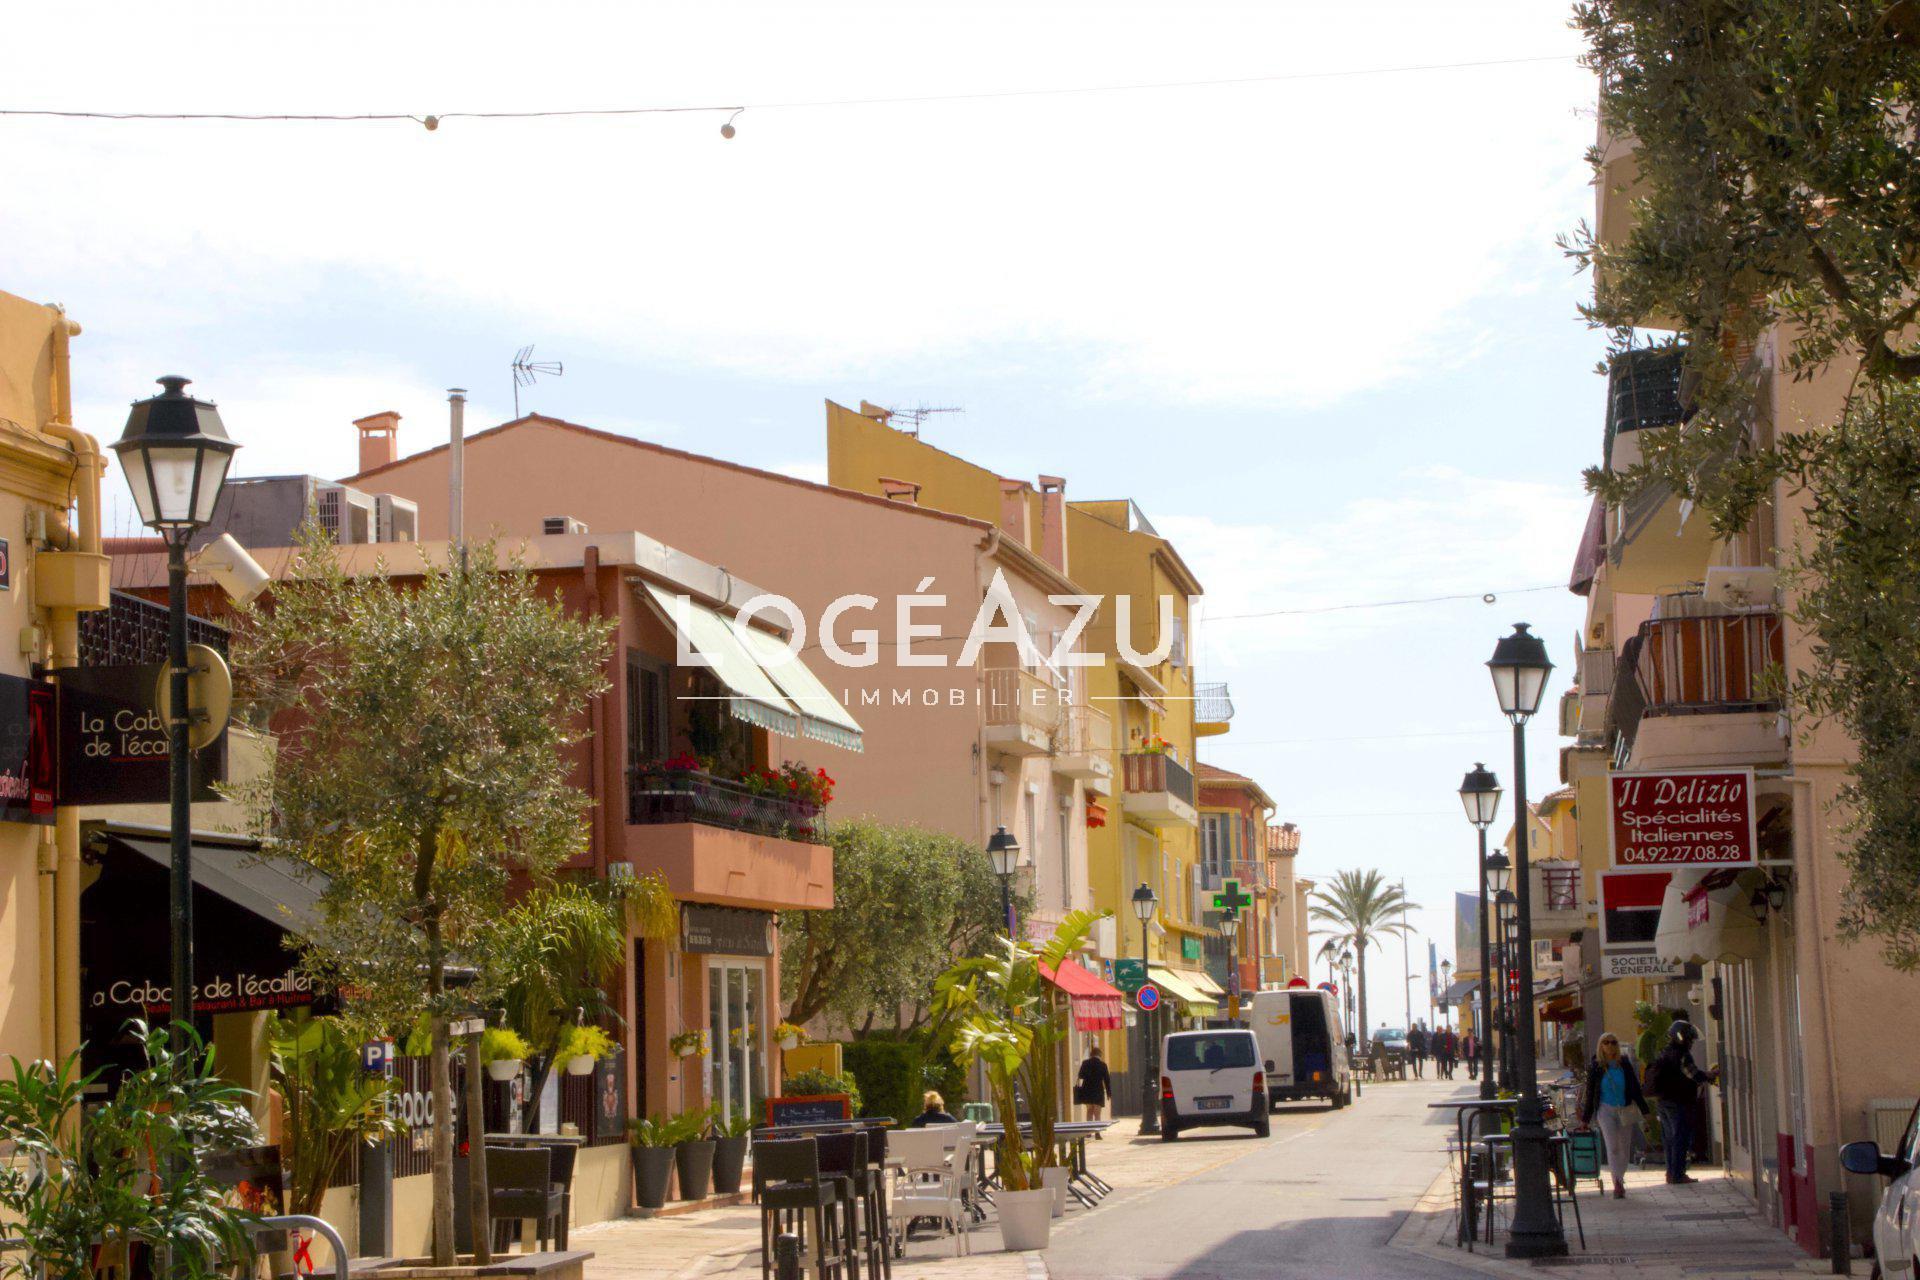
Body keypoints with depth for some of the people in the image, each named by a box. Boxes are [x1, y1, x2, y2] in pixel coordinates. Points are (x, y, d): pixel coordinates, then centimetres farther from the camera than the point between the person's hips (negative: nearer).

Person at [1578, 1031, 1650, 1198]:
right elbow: (1590, 1093, 4)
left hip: (1625, 1109, 2)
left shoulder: (1625, 1064, 2)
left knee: (1624, 1148, 5)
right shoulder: (1596, 1067, -2)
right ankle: (1618, 1184, -17)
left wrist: (1645, 1111, 3)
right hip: (1606, 1109, -2)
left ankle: (1619, 1182, 19)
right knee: (1612, 1147, -13)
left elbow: (1635, 1088, 6)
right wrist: (1585, 1119, 5)